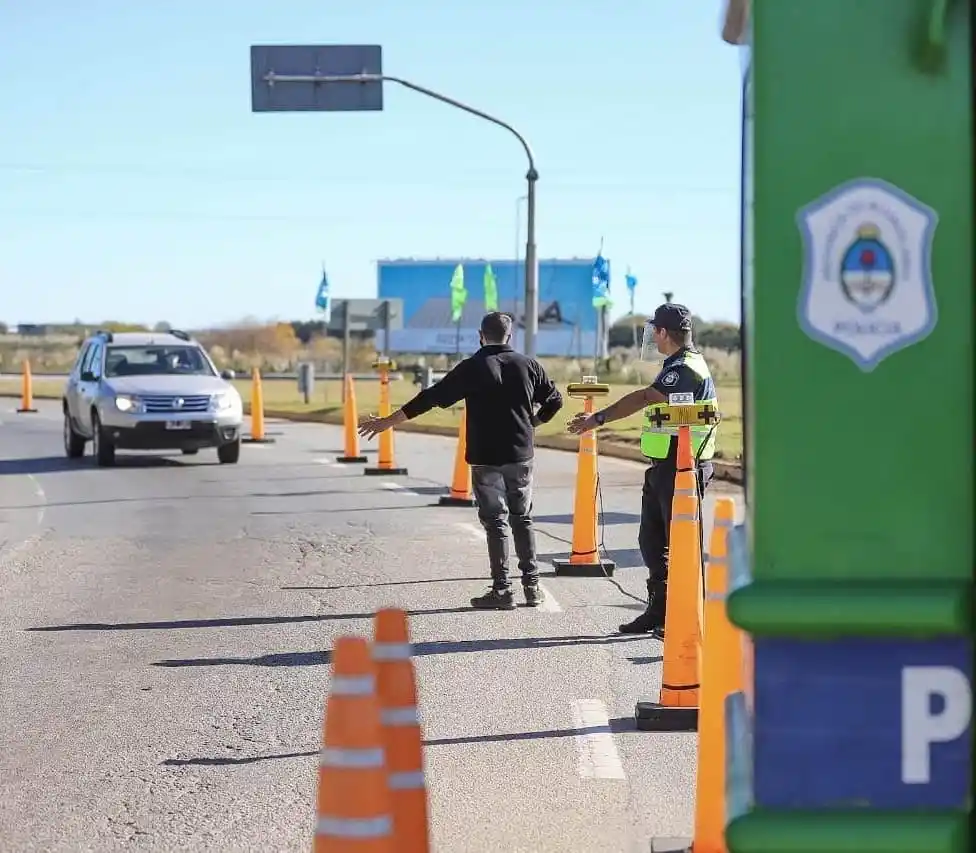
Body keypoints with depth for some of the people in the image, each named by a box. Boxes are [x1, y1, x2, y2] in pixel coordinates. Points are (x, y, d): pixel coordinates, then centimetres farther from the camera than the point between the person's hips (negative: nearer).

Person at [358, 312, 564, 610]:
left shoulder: (472, 368, -7)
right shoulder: (527, 365, 2)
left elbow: (430, 398, -8)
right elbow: (554, 400, 7)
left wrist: (386, 423, -4)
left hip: (485, 457, -3)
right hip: (521, 454, 3)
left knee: (495, 520, 3)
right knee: (522, 518, 14)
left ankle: (502, 589, 1)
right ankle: (532, 585, 14)